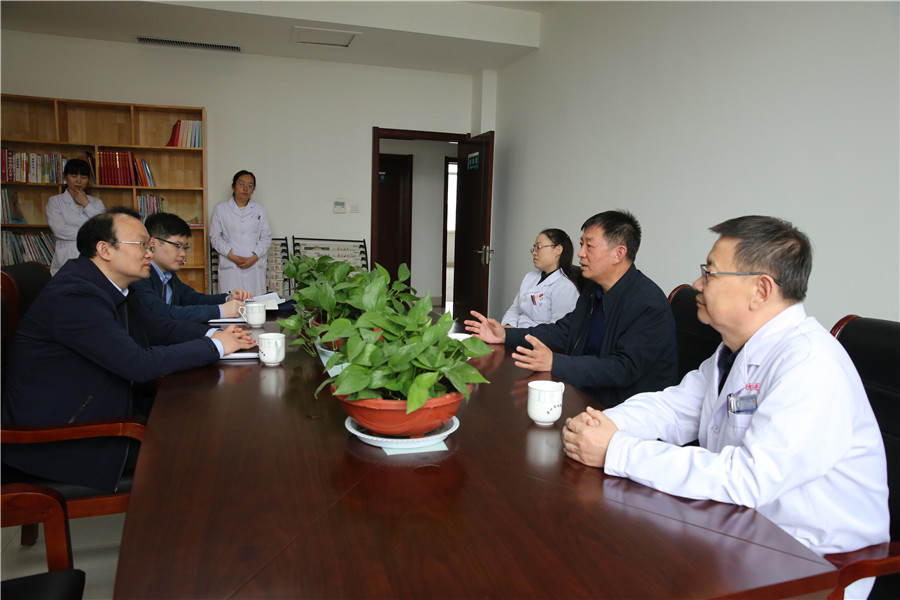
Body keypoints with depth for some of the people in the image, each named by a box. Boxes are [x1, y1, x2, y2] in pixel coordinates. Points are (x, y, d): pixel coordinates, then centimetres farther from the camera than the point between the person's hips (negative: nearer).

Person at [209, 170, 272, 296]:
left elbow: (266, 237, 8)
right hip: (229, 267, -1)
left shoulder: (259, 209, 13)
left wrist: (254, 258, -7)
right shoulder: (220, 209, 9)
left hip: (255, 266, 1)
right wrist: (232, 257, -8)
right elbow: (215, 238, 5)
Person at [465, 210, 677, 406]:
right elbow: (563, 331, 16)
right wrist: (506, 336, 7)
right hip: (586, 393, 8)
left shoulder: (650, 305, -20)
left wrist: (555, 363, -34)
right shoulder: (593, 289, 8)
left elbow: (624, 369, -26)